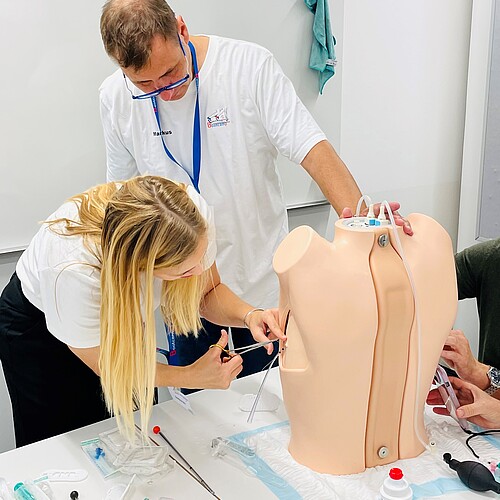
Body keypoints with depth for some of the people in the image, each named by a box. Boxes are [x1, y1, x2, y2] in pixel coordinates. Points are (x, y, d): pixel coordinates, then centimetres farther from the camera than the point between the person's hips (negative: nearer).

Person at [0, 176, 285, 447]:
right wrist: (193, 376, -32)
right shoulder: (73, 270, -43)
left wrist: (249, 315, -32)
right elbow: (105, 365, -24)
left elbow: (209, 293, -12)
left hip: (118, 314, 4)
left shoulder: (192, 213, -33)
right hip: (38, 326, -3)